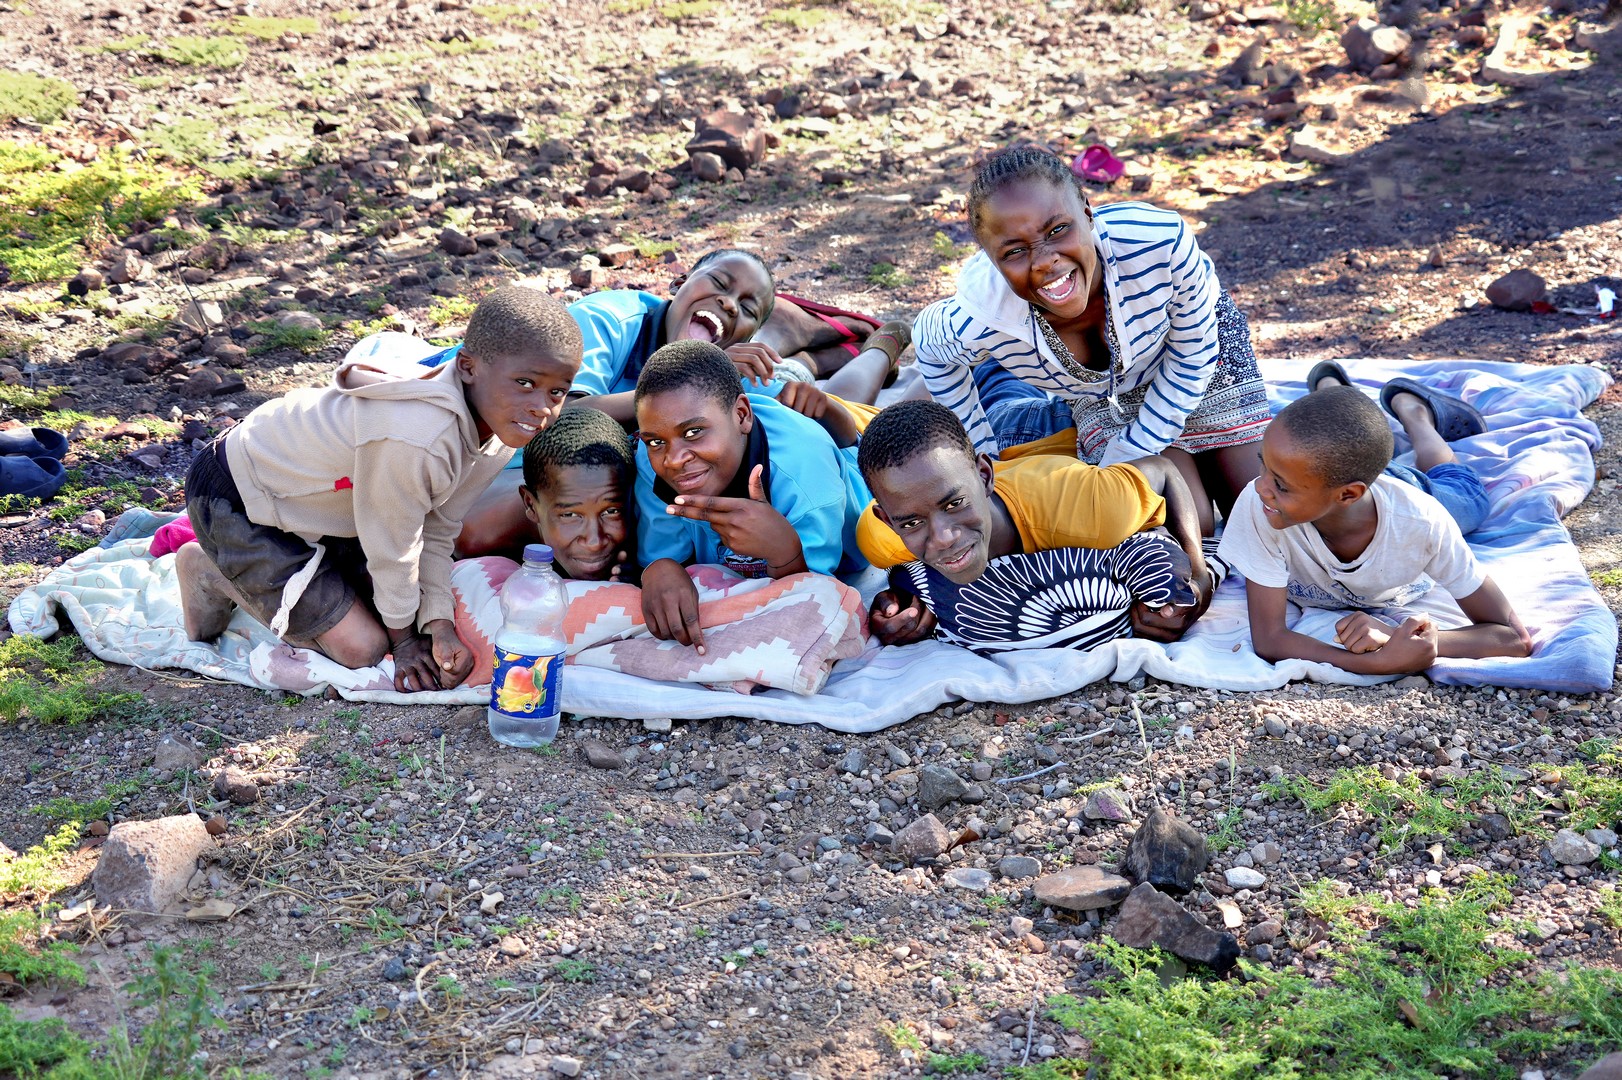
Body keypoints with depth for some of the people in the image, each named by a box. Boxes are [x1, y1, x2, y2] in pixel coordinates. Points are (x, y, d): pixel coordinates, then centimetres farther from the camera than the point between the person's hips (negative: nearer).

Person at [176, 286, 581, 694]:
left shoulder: (501, 429, -13)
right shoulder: (415, 437, -41)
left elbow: (437, 532, -6)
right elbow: (393, 548, -25)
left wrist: (439, 625, -16)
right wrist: (403, 639, -9)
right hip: (237, 500, -9)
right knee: (362, 647, -8)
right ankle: (212, 573, 8)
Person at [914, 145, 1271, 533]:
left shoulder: (1161, 242, -43)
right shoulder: (975, 323, -41)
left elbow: (1193, 353, -22)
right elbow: (930, 341, -12)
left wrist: (1127, 456, -20)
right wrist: (981, 461, -7)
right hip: (1100, 398, 0)